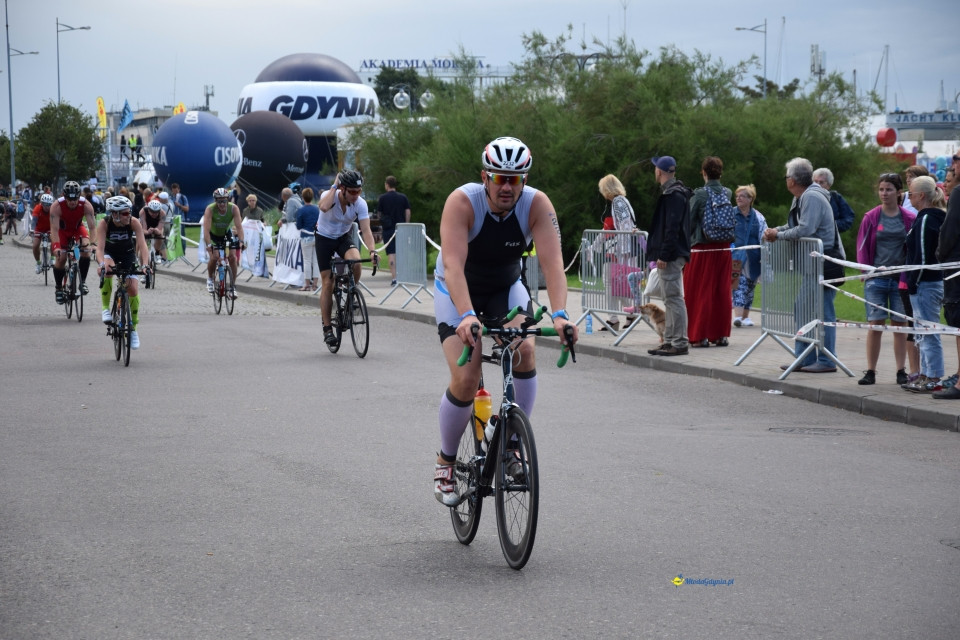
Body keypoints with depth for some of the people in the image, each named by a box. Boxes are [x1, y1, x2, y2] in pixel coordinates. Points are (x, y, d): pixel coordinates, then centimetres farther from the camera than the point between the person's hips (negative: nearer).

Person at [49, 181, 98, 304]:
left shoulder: (85, 205, -30)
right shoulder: (57, 206, -33)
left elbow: (92, 226, -33)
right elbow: (54, 228, -37)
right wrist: (56, 246, -51)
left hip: (78, 228, 1)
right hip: (62, 230, -1)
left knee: (86, 249, -26)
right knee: (61, 257, -16)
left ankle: (83, 281, -11)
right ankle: (59, 288, 6)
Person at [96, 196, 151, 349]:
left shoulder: (134, 222, -26)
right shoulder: (104, 224, -28)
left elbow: (142, 244, -33)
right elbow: (100, 245, -37)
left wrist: (145, 264, -49)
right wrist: (102, 263, -56)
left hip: (127, 255, 1)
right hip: (110, 254, -1)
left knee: (133, 290, -11)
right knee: (107, 272, -36)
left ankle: (133, 329, 8)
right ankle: (106, 308, -18)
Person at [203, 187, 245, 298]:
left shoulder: (234, 208, -27)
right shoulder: (210, 209, -31)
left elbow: (239, 226, -32)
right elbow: (206, 229, -38)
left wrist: (241, 241, -46)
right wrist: (208, 245, -50)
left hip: (226, 234, 2)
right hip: (213, 235, -2)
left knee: (232, 257, -15)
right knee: (214, 257, -21)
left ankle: (232, 286, -5)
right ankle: (210, 278, 10)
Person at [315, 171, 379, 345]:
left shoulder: (360, 203, -20)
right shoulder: (330, 195, -25)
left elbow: (366, 230, -25)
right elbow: (324, 207, -50)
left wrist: (372, 251, -41)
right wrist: (334, 186, -40)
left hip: (344, 236, 2)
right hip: (325, 238, -2)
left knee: (355, 262, -32)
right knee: (327, 283, -5)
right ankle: (327, 328, 3)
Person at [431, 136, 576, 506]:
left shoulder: (537, 205, -24)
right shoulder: (462, 202, -30)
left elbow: (552, 262, -33)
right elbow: (453, 264, -41)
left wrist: (559, 314, -49)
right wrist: (466, 316, -56)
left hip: (506, 288, 2)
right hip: (457, 292, -2)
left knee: (525, 352, -26)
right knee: (466, 381, -17)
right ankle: (445, 462, 7)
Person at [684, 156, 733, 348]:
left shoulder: (699, 195, -10)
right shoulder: (727, 194, 2)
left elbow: (689, 222, -6)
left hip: (702, 249, -4)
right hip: (723, 248, 4)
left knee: (700, 292, 2)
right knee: (722, 292, 10)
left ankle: (700, 336, 3)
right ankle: (721, 334, 14)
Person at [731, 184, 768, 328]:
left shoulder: (758, 218, 8)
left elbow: (764, 237, 8)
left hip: (752, 258, 3)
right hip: (736, 257, -3)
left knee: (749, 287, 11)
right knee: (739, 284, -16)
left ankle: (746, 316, 22)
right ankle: (738, 315, -24)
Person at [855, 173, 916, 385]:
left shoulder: (909, 219, 3)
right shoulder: (871, 218, 3)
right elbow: (862, 246, 6)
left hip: (901, 278, 0)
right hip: (876, 278, 0)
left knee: (900, 325, 5)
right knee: (875, 324, -3)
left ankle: (901, 371, 10)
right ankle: (870, 371, 2)